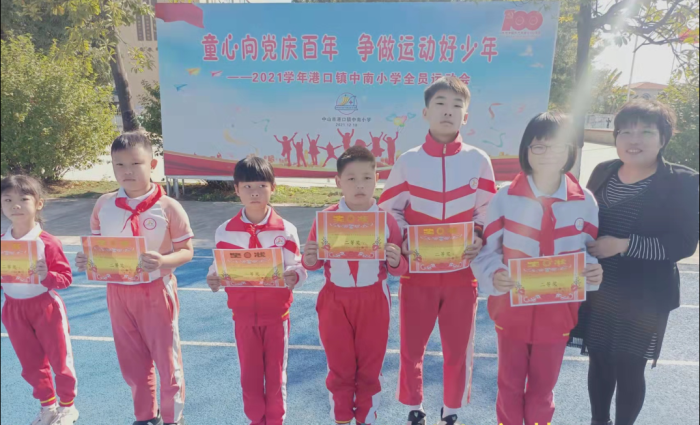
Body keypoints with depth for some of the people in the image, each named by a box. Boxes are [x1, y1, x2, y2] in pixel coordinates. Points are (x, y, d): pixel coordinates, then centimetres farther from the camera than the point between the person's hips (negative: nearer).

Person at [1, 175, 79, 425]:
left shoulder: (48, 242, -16)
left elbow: (66, 278, -12)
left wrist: (47, 276, -30)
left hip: (46, 308, -4)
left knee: (59, 359, 9)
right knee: (30, 364, 17)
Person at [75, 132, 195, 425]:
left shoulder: (167, 207, -14)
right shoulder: (104, 204, -2)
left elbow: (187, 251, -11)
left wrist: (163, 261, -29)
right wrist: (87, 260, -13)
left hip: (156, 291, -4)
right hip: (118, 292, 4)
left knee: (166, 359, 9)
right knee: (131, 361, 18)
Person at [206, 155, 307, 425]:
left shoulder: (285, 230, -8)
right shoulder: (225, 231, -4)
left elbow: (298, 269, -6)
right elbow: (220, 270, 1)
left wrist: (294, 277, -28)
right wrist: (214, 280, -20)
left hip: (277, 313, -1)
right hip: (243, 314, 1)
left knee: (276, 374, 13)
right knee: (249, 375, 14)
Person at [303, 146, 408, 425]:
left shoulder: (386, 220, -8)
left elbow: (400, 269, -4)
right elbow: (314, 263, 1)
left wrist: (396, 262, -26)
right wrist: (309, 261, -21)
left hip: (373, 302, 0)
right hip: (335, 302, 1)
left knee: (370, 368, 15)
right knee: (340, 368, 16)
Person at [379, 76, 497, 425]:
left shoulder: (478, 161, -2)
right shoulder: (407, 161, -3)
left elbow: (489, 214, 3)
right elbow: (388, 211, 3)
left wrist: (480, 239, -15)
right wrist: (404, 240, -13)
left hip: (462, 274, 1)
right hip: (417, 273, 0)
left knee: (458, 352, 14)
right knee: (411, 350, 12)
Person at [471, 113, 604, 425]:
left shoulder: (585, 202, -6)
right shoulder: (505, 198, -11)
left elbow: (591, 252, 4)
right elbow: (486, 250, -8)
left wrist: (595, 272, -18)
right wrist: (494, 276, -27)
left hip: (557, 312, 1)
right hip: (511, 309, -1)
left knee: (543, 387, 20)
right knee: (510, 384, 18)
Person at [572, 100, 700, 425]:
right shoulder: (603, 172, 3)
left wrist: (624, 244, -23)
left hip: (644, 296, -3)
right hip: (597, 288, 4)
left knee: (629, 368, 8)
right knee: (599, 361, 15)